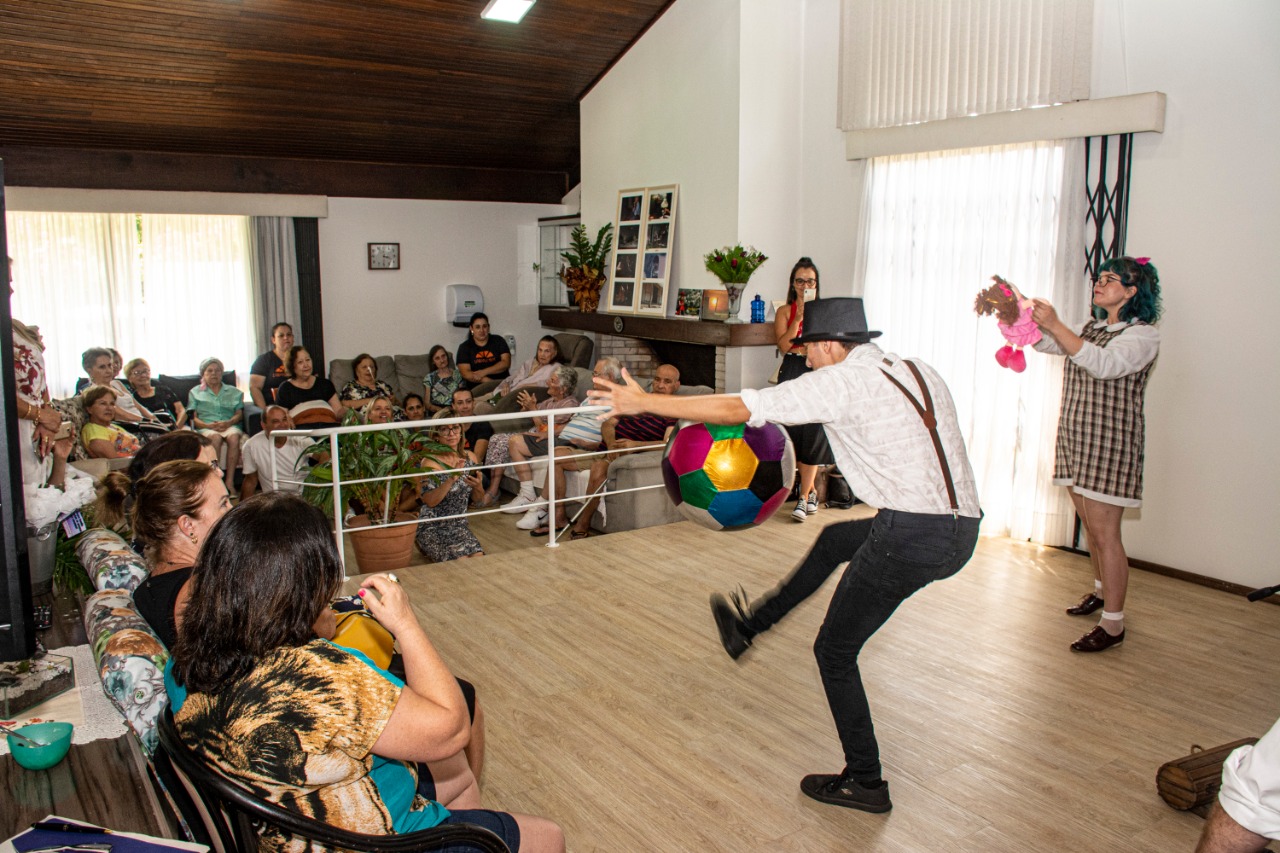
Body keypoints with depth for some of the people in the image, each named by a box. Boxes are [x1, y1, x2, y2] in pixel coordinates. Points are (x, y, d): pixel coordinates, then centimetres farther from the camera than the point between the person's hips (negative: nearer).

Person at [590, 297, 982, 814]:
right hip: (961, 529, 9)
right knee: (835, 540, 30)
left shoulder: (840, 382, -9)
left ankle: (864, 781, 23)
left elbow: (735, 409, -10)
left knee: (835, 651, 11)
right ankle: (750, 623, 43)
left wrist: (643, 402, -4)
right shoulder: (920, 372, 13)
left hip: (911, 537, -9)